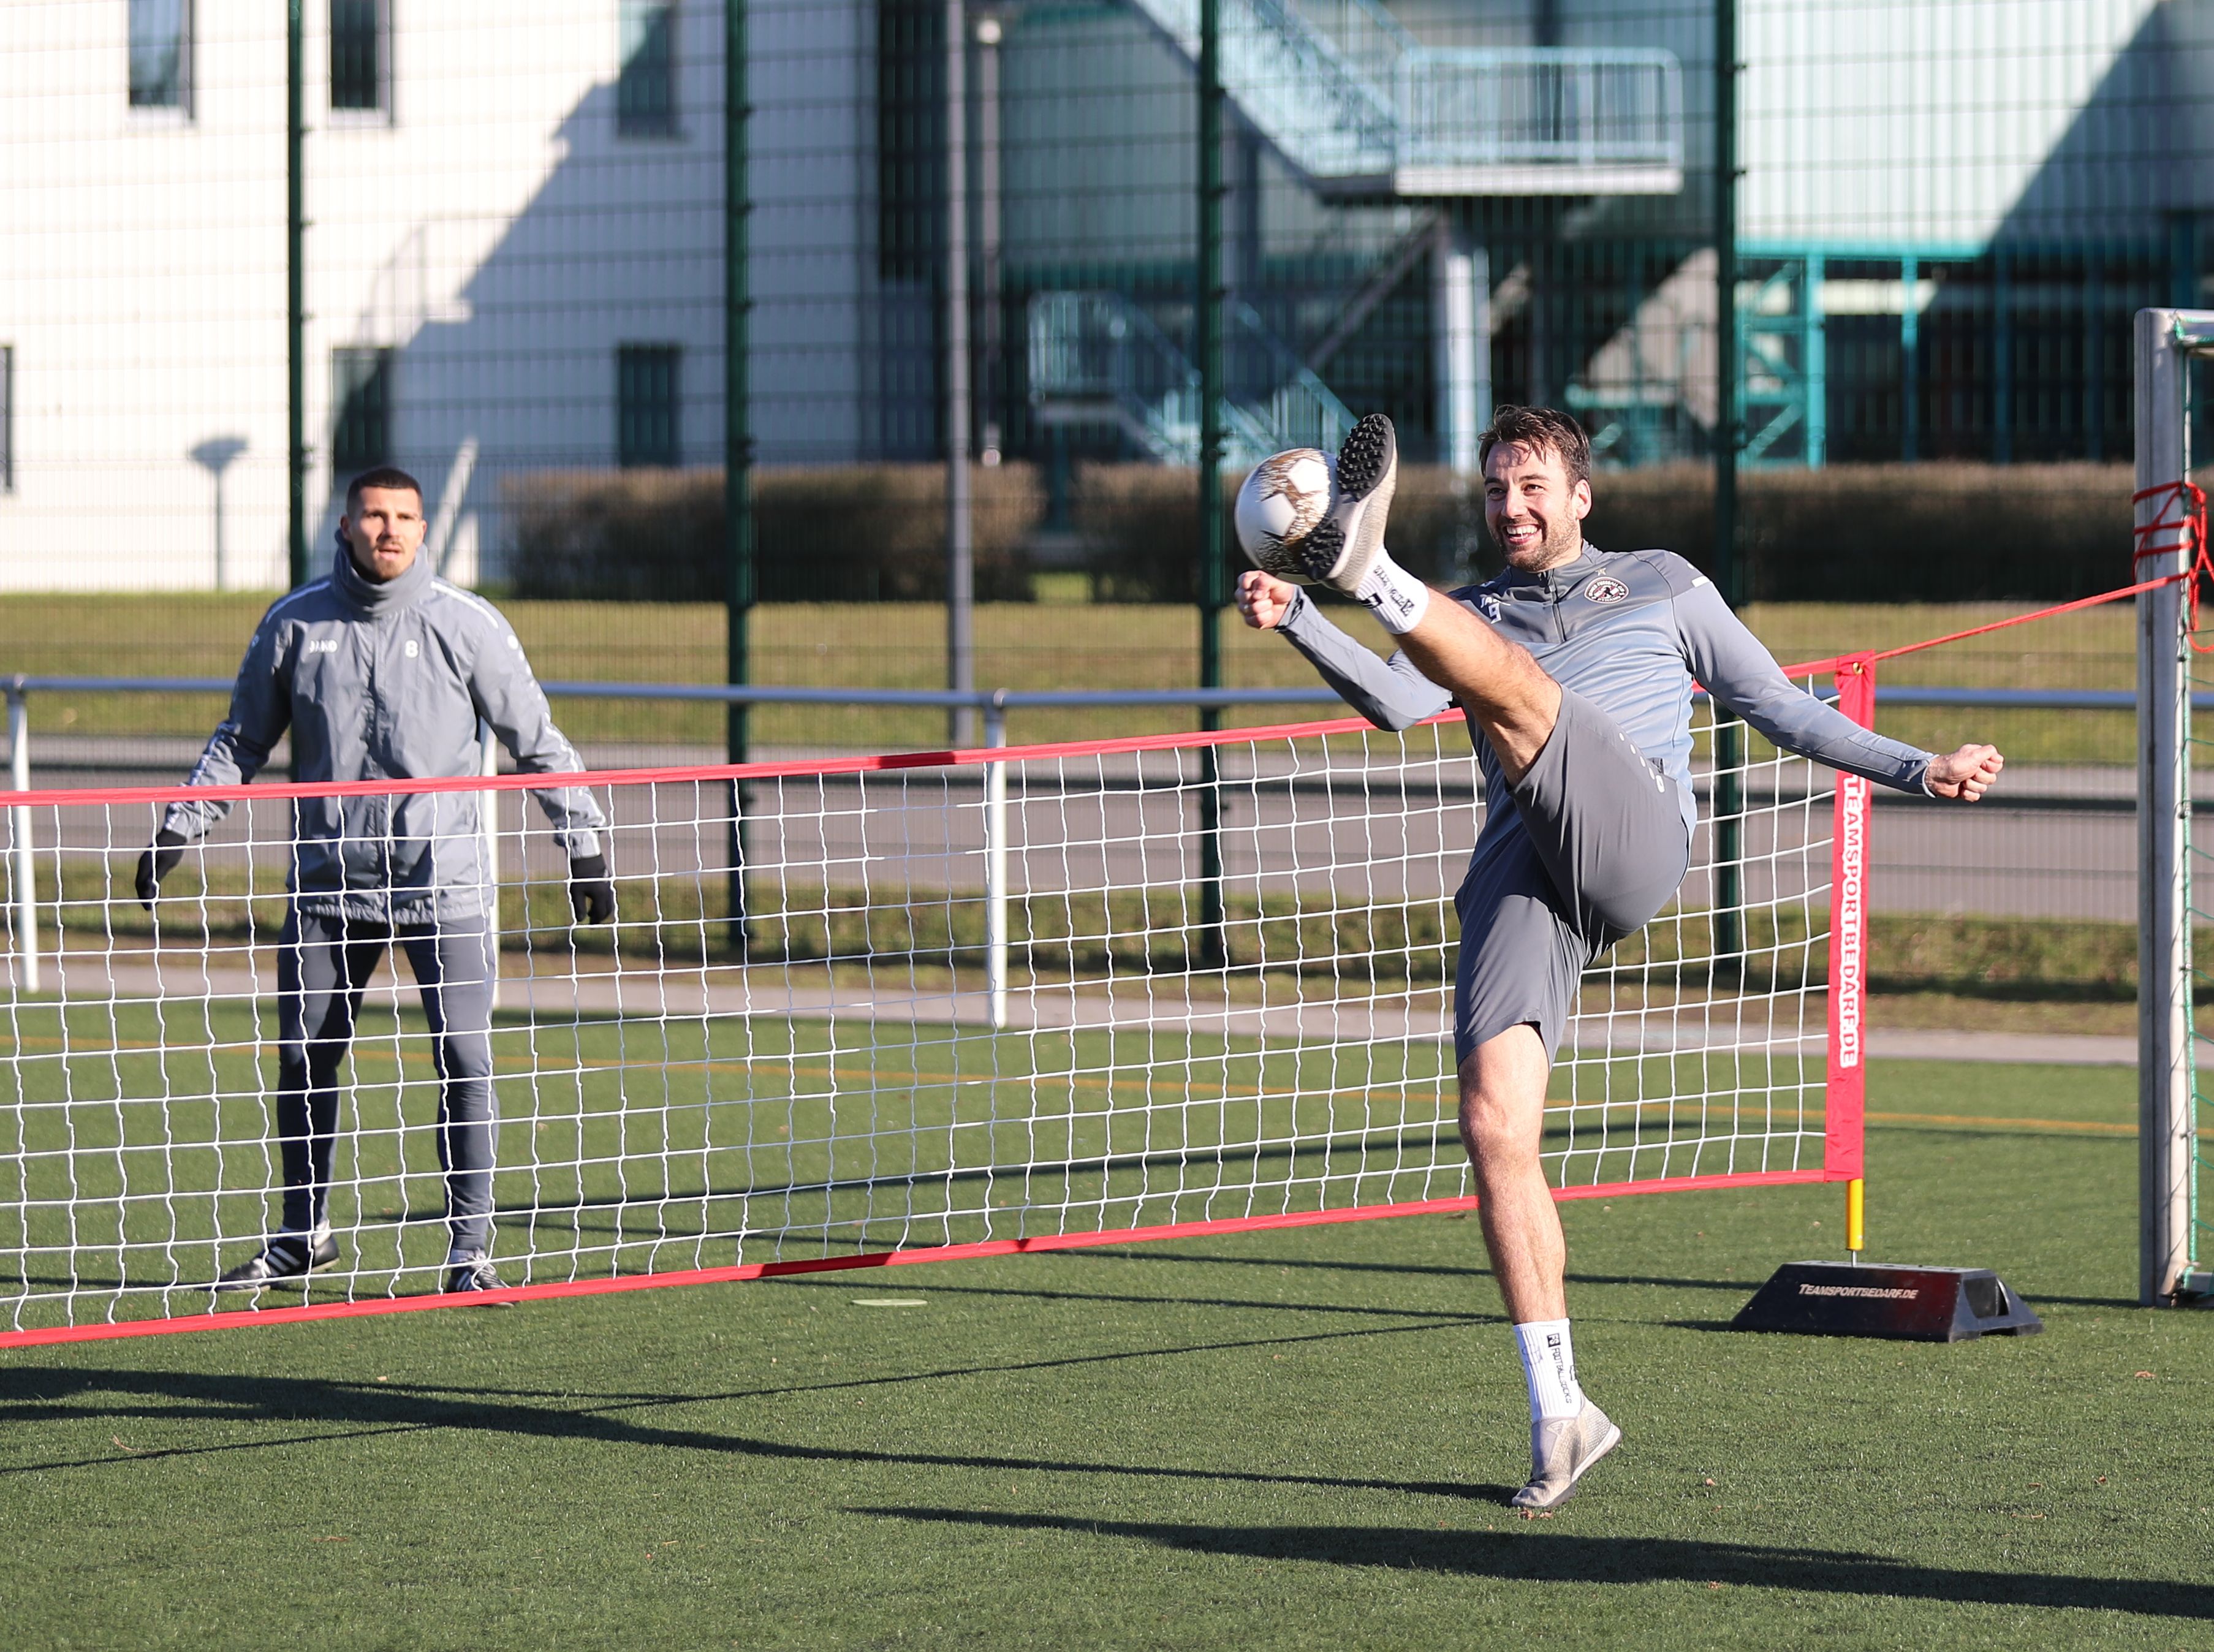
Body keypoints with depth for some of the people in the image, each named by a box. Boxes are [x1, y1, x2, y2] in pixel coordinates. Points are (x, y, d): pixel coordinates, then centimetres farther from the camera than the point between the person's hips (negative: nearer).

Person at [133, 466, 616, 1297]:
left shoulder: (467, 625, -2)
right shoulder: (294, 624, 4)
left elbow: (537, 743, 6)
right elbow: (241, 739, 15)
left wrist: (584, 844, 4)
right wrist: (178, 827, 8)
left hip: (442, 879, -2)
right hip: (328, 885, 2)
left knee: (464, 1057, -9)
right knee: (303, 1060, 6)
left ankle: (469, 1246, -1)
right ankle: (302, 1235, 23)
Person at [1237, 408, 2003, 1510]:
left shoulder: (1662, 585, 26)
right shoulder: (1474, 617, 29)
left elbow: (1778, 707, 29)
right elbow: (1396, 701, 7)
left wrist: (1917, 770, 21)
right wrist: (1297, 626, -10)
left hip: (1636, 836, -2)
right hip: (1519, 877, 2)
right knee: (1494, 1128, -12)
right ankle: (1559, 1413, -7)